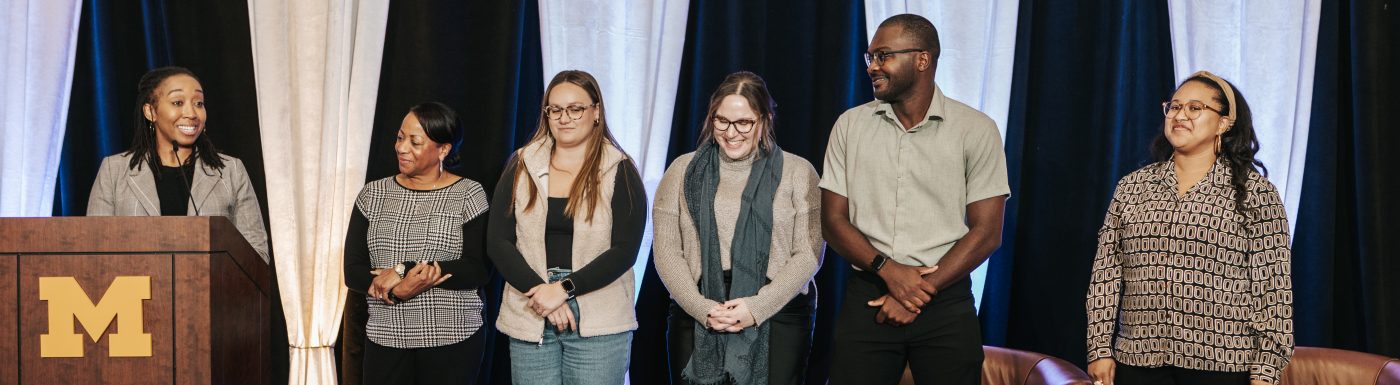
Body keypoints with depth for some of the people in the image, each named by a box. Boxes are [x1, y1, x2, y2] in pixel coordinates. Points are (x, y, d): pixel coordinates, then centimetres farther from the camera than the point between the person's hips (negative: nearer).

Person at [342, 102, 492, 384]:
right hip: (385, 339, 2)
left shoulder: (469, 195, -2)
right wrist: (399, 291, -16)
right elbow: (353, 273, 2)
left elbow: (478, 271, -11)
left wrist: (404, 270, -16)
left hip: (453, 340, -2)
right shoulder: (373, 195, 7)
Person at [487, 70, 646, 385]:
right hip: (529, 321, 2)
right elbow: (499, 242, 2)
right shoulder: (521, 167, 7)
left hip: (599, 324, -2)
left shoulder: (620, 173, 1)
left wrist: (564, 289, -15)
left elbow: (624, 250, -6)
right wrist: (541, 292, -11)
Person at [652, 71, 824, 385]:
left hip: (777, 314, -1)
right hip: (695, 316, 1)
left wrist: (757, 307, -12)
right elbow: (666, 251, 4)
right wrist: (702, 309, -9)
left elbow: (808, 254, -2)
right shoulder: (683, 171, 10)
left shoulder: (797, 173, 5)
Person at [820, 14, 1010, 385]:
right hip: (866, 298, 2)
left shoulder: (976, 130, -2)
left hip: (946, 302, -1)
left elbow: (986, 232, -4)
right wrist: (889, 270, -12)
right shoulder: (850, 125, 5)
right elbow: (833, 220, 3)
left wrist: (922, 291, -11)